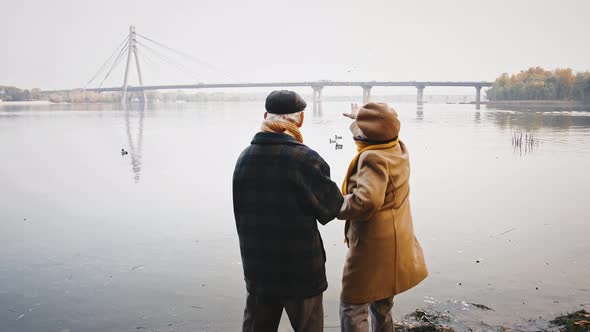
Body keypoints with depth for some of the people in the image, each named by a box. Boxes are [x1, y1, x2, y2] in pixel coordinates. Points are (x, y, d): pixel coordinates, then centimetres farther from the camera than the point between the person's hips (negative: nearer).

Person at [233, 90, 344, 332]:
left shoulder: (245, 158, -3)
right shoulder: (305, 159, -19)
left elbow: (242, 212, 4)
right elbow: (332, 208, -8)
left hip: (257, 268, 5)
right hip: (301, 269, -4)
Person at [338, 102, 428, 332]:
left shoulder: (373, 159, -22)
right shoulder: (399, 150, 5)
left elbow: (365, 201, -36)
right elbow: (375, 139, 29)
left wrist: (338, 206, -19)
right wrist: (359, 118, 41)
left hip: (373, 248, -9)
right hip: (396, 247, 9)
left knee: (352, 307, 1)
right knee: (382, 307, 22)